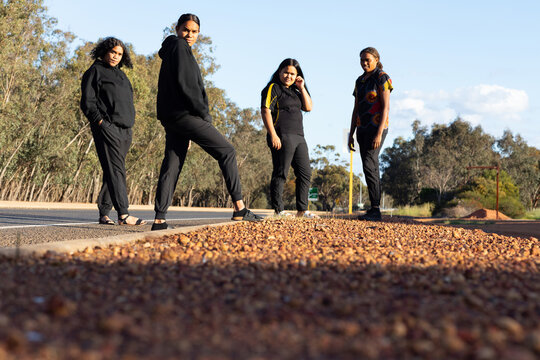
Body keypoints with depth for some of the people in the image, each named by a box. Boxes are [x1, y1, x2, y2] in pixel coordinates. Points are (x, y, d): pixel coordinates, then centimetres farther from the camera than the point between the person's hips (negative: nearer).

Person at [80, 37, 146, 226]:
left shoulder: (120, 74, 25)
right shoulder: (95, 72, 3)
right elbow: (87, 102, -5)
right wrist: (100, 121, -14)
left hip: (125, 130, 8)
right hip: (107, 127, -7)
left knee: (114, 171, 5)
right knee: (116, 170, -16)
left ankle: (104, 213, 10)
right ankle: (123, 214, -24)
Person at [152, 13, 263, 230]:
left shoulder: (171, 51, 25)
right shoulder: (179, 47, -6)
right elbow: (185, 84, -16)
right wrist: (204, 114, -12)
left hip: (172, 118, 10)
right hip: (184, 114, -10)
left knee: (172, 164, 5)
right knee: (226, 151, -5)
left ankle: (159, 219, -2)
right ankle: (239, 208, -10)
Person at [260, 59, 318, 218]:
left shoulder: (295, 91, 22)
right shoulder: (273, 88, -1)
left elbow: (308, 107, 13)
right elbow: (265, 111, -11)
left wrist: (302, 88, 6)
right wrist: (273, 136, -19)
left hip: (298, 137, 8)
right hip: (282, 137, -8)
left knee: (305, 173, 6)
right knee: (280, 173, -7)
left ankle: (302, 209, 10)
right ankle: (278, 209, -2)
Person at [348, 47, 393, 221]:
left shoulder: (382, 78, -8)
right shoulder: (360, 81, 15)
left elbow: (386, 107, -14)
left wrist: (379, 133, -21)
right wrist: (351, 134, 11)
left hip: (376, 127, -8)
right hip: (363, 128, 8)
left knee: (369, 166, -17)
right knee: (372, 169, 6)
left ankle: (375, 209, -15)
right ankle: (375, 210, 8)